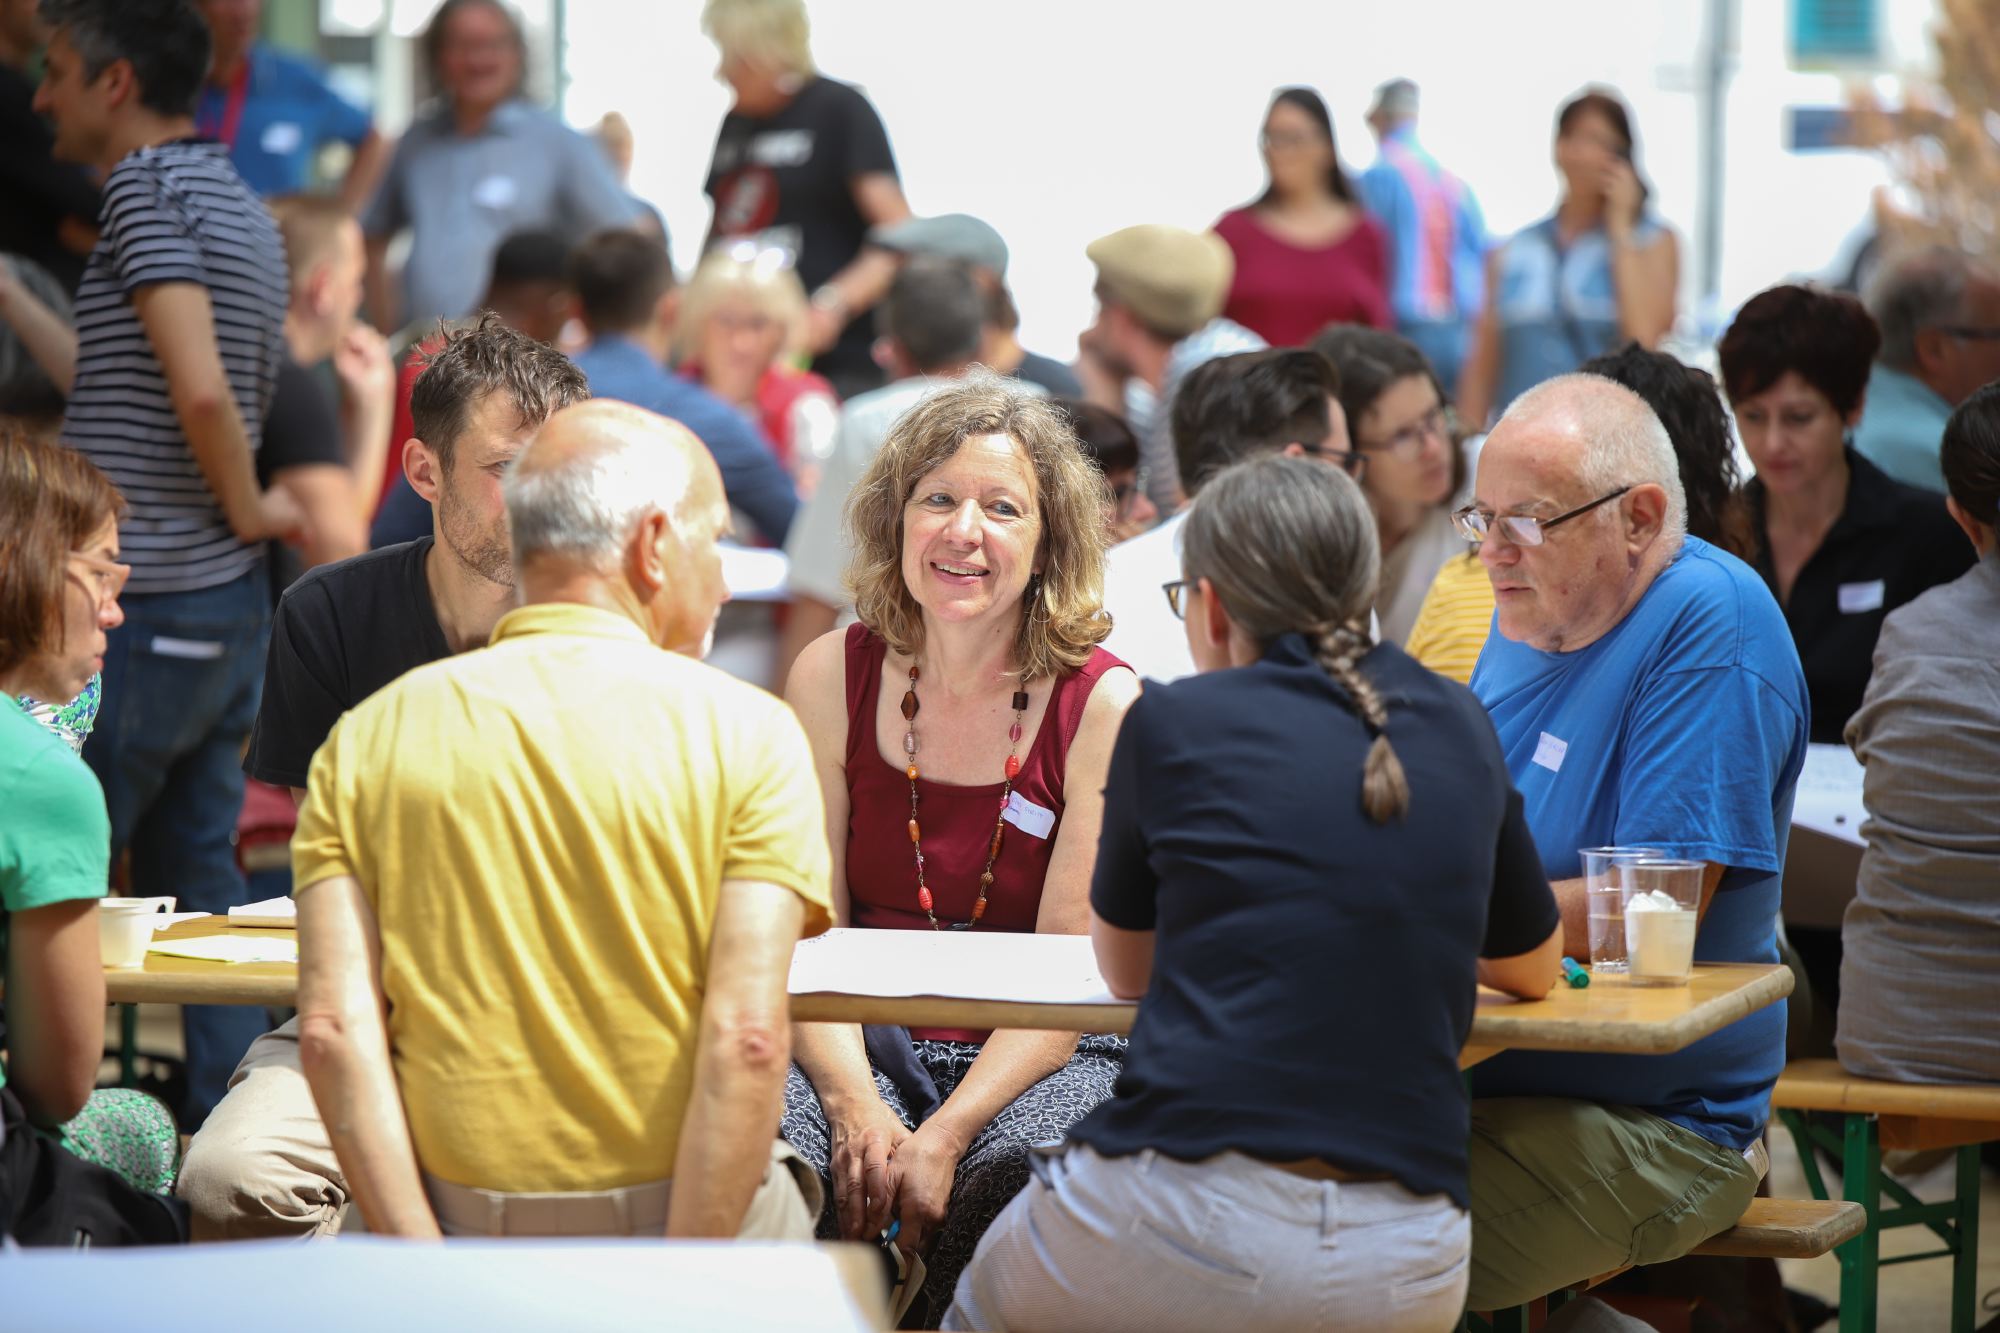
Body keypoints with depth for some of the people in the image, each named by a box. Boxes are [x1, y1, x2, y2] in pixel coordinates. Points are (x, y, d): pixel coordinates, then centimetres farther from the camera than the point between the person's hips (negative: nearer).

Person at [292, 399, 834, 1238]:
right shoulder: (747, 734, -3)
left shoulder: (367, 739, 5)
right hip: (686, 1219, -2)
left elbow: (333, 1029, -6)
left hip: (468, 1229, 2)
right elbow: (747, 1036, -15)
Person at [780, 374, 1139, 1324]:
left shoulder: (1104, 707, -7)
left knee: (1010, 1176, -35)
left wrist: (946, 1135, -25)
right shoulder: (831, 677, 1)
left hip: (1046, 1058, -2)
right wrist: (856, 1106, -20)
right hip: (864, 1040, 2)